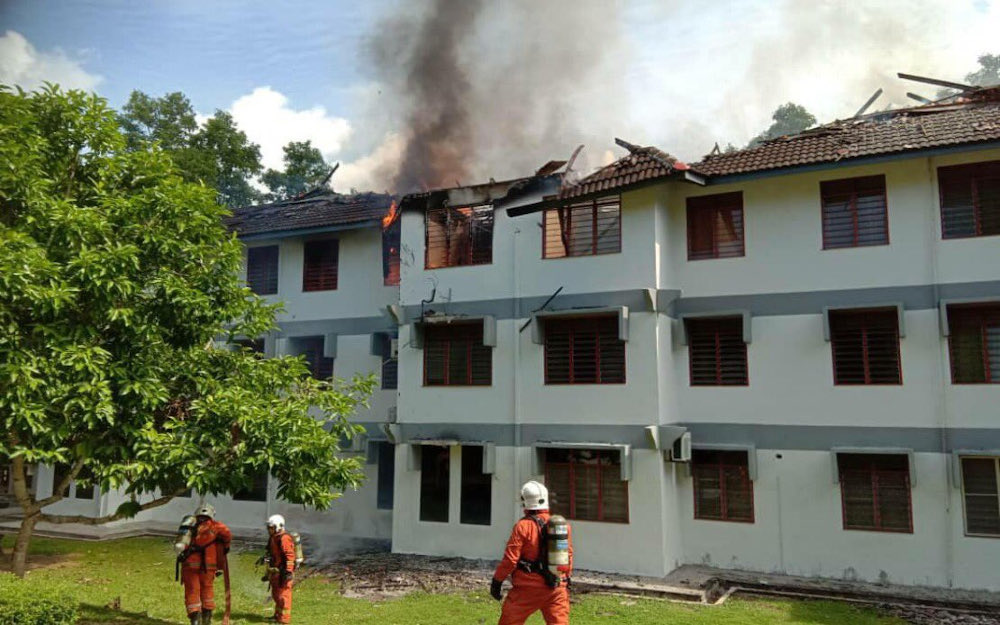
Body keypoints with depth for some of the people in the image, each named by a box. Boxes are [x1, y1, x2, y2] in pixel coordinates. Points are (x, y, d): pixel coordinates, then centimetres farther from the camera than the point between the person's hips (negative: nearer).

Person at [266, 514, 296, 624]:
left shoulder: (284, 538, -18)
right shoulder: (274, 538, 15)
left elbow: (290, 556, -24)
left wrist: (288, 571, -28)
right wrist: (269, 572, 25)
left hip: (283, 572, -10)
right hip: (276, 572, 11)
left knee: (283, 594, -5)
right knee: (276, 594, 19)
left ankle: (284, 618, 2)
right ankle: (278, 615, 33)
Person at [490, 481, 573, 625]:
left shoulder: (523, 526, -13)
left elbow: (510, 559, -13)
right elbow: (569, 555, 12)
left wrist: (497, 581, -1)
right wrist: (566, 579, 25)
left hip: (528, 588, -4)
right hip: (556, 588, 4)